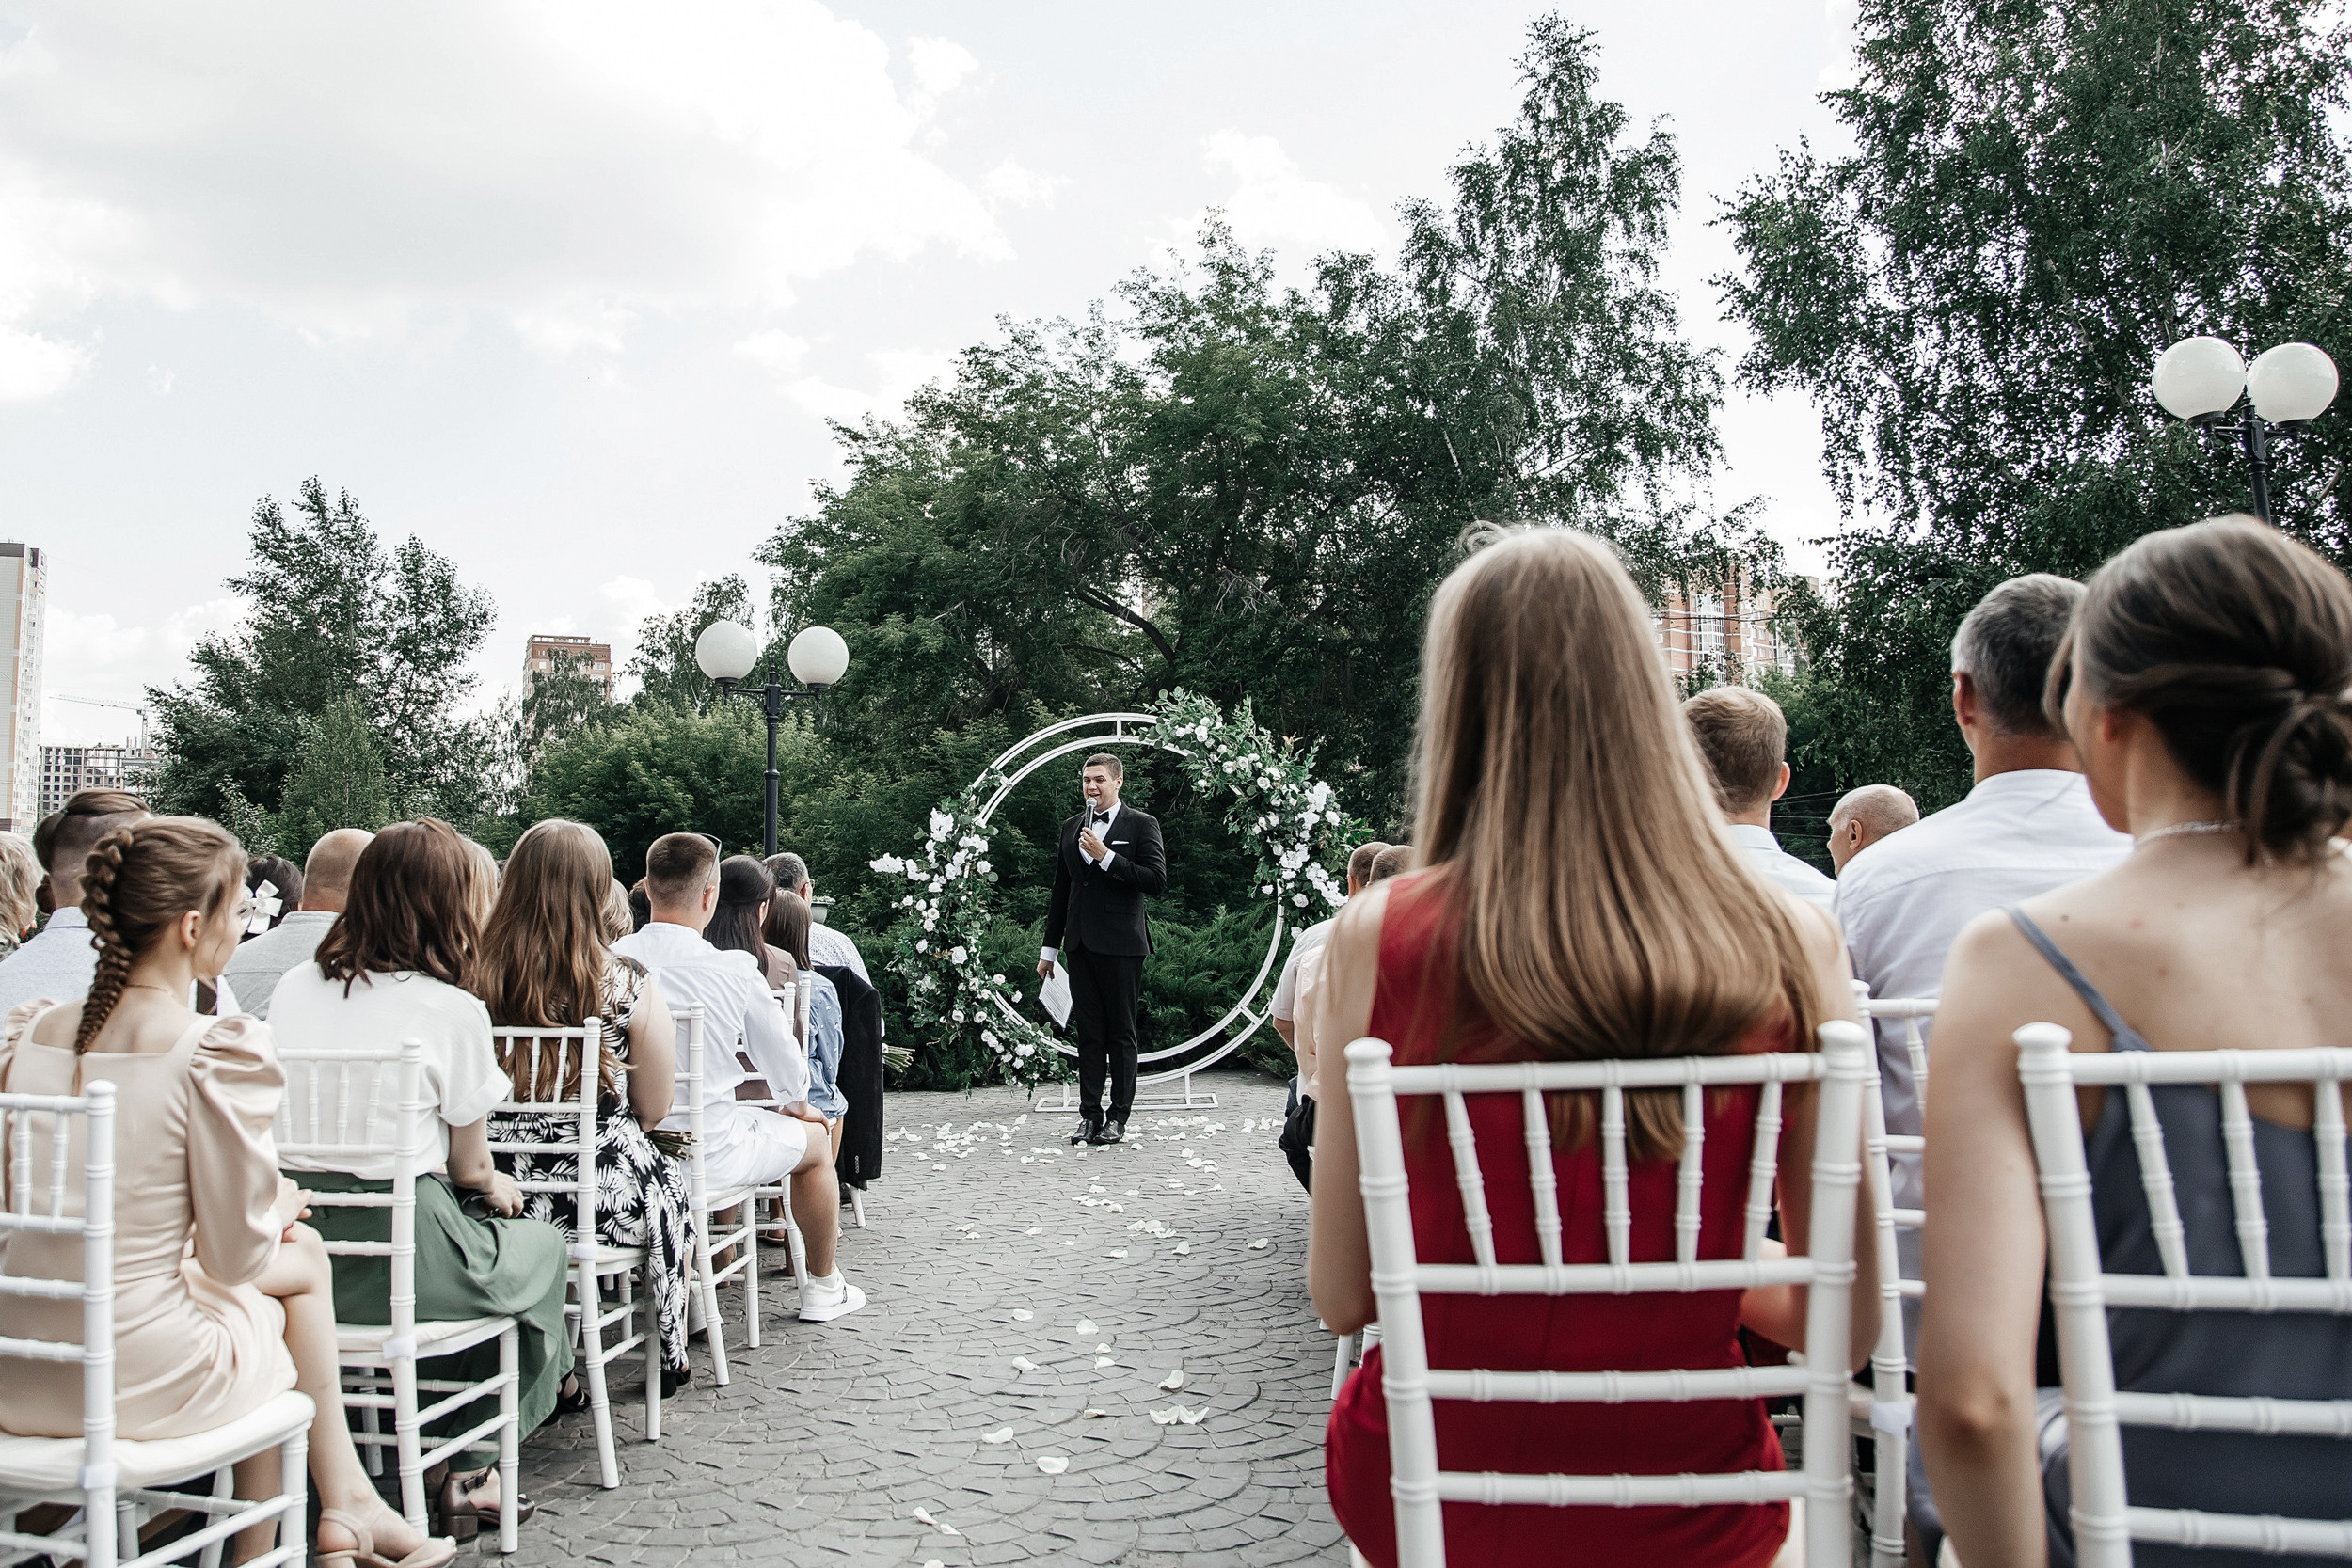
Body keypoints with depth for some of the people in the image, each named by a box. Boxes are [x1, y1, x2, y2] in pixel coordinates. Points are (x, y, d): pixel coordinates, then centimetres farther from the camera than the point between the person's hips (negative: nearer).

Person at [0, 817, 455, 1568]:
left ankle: (345, 1507, 33)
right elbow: (236, 1256, -14)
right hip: (142, 1384, -6)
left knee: (303, 1250, 25)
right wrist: (281, 1205, 9)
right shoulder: (219, 1052, -19)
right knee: (300, 1262, 24)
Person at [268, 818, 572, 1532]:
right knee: (538, 1245, 23)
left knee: (474, 1234, 31)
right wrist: (498, 1186, 21)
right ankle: (473, 1469, 28)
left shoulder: (293, 987, 5)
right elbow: (470, 1166, -3)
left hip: (293, 1243, 6)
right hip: (398, 1258, -6)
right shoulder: (454, 1010, -12)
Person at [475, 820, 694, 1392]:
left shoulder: (474, 977, -8)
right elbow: (653, 1111, -4)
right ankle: (669, 1354, 44)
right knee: (670, 1175, 30)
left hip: (498, 1196, 3)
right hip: (603, 1195, -3)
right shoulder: (631, 985, -14)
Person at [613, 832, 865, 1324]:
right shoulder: (735, 969, -17)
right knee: (816, 1145, 22)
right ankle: (824, 1289, 39)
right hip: (708, 1152, -4)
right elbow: (782, 1055, -3)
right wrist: (798, 1106, 20)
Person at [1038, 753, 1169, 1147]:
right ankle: (1089, 1115, 10)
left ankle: (1118, 1117, 8)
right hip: (1081, 945, 5)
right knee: (1089, 1034, 6)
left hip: (1121, 944, -5)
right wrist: (1049, 948, 18)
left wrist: (1106, 856, -15)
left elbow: (1157, 881, -11)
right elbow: (1061, 891, 19)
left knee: (1121, 1034, 2)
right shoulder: (1071, 827, 15)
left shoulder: (1142, 825, 0)